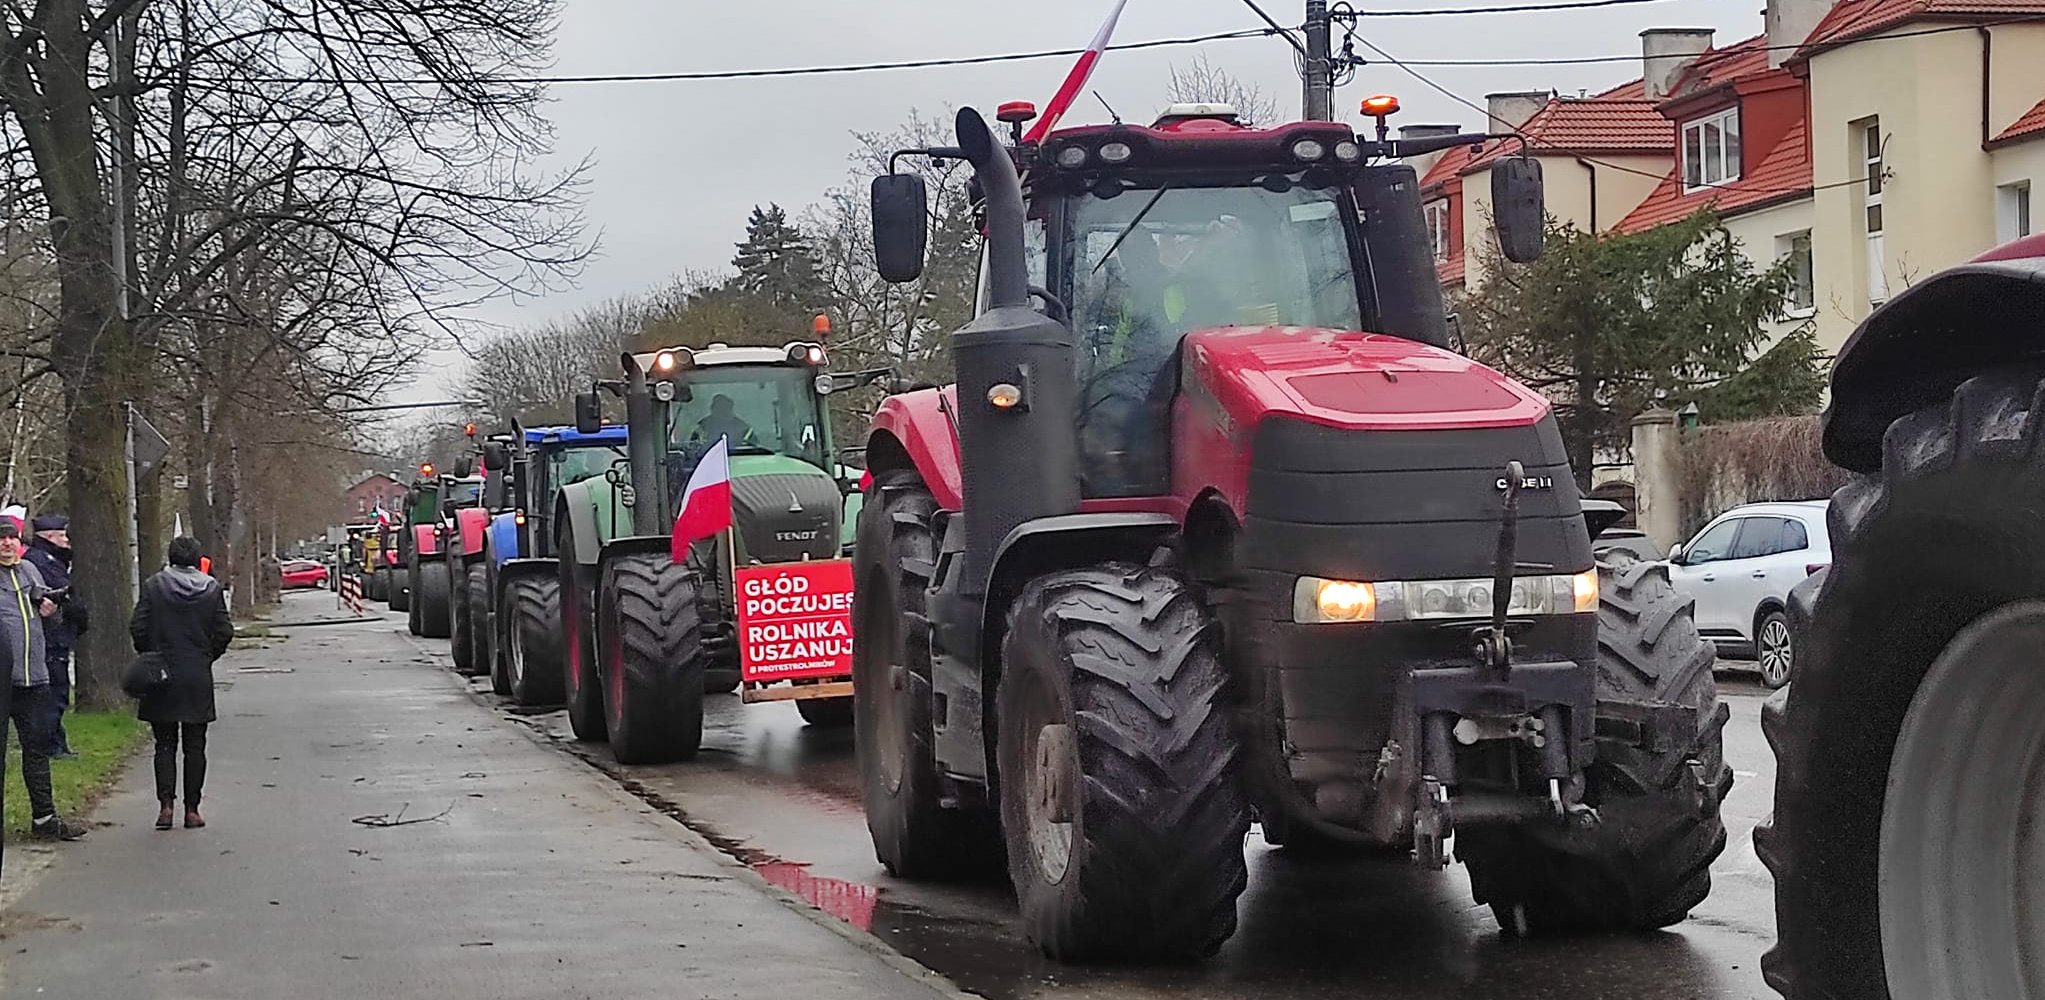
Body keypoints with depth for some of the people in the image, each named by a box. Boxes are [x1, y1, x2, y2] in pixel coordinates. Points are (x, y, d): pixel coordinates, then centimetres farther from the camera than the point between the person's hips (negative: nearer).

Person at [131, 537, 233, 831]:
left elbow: (138, 628, -7)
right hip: (198, 680, 0)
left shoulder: (153, 586, -5)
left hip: (162, 677, 0)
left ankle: (165, 804, -3)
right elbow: (225, 631, -3)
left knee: (165, 744, 7)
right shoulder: (211, 589, -2)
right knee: (195, 746, 7)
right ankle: (192, 809, 6)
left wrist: (150, 657, 9)